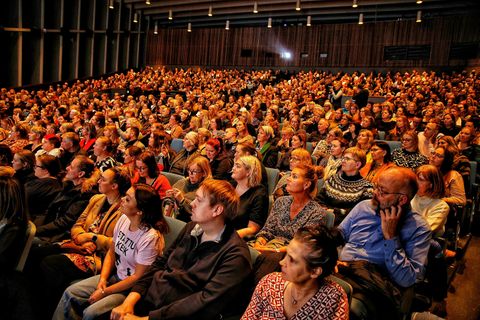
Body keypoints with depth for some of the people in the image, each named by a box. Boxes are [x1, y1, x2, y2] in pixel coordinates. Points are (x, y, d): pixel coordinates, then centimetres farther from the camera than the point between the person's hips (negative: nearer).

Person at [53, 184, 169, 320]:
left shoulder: (150, 237, -27)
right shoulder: (124, 219, -6)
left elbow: (138, 277, -20)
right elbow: (111, 252, 7)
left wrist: (105, 292, -14)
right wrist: (103, 279, -6)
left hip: (132, 288, -7)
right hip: (114, 275, 7)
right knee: (70, 293, -1)